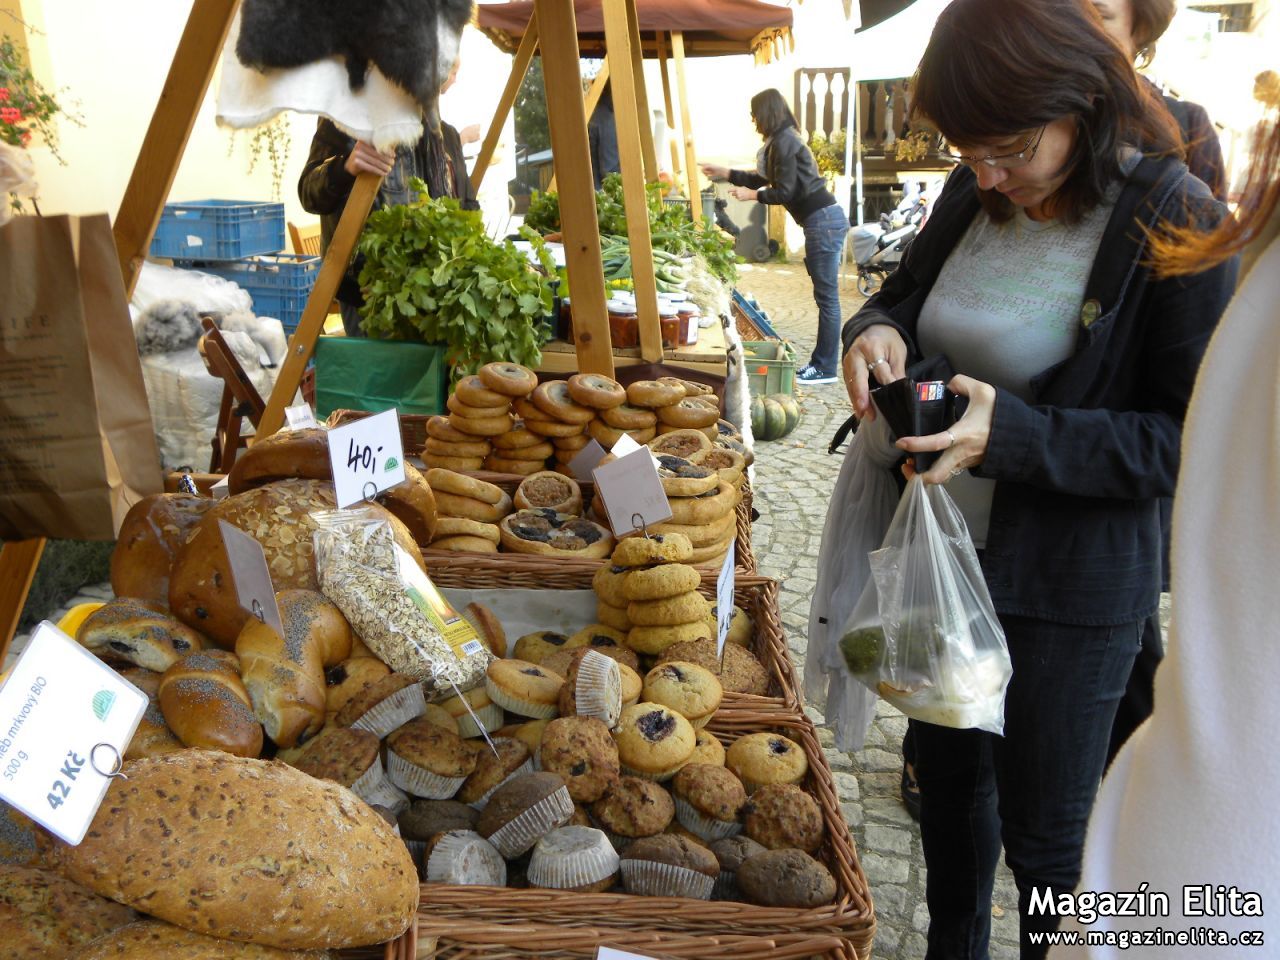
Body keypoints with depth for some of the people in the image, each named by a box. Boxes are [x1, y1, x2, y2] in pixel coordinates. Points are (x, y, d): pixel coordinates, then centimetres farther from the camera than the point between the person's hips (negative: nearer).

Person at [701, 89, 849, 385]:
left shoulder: (784, 141, -12)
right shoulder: (785, 138, 19)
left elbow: (784, 192, -14)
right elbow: (767, 179, 29)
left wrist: (752, 195, 0)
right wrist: (725, 173, 30)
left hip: (822, 221, -10)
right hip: (823, 219, 10)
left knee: (827, 296, -5)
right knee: (825, 295, 12)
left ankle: (826, 368, -1)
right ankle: (823, 361, 17)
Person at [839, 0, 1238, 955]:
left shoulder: (1177, 222, -19)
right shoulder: (977, 192, -1)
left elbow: (1188, 438, -18)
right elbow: (906, 291, 14)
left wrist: (1013, 435, -29)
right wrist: (878, 331, -11)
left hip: (1071, 589, -6)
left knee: (1045, 839, 10)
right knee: (950, 773, 24)